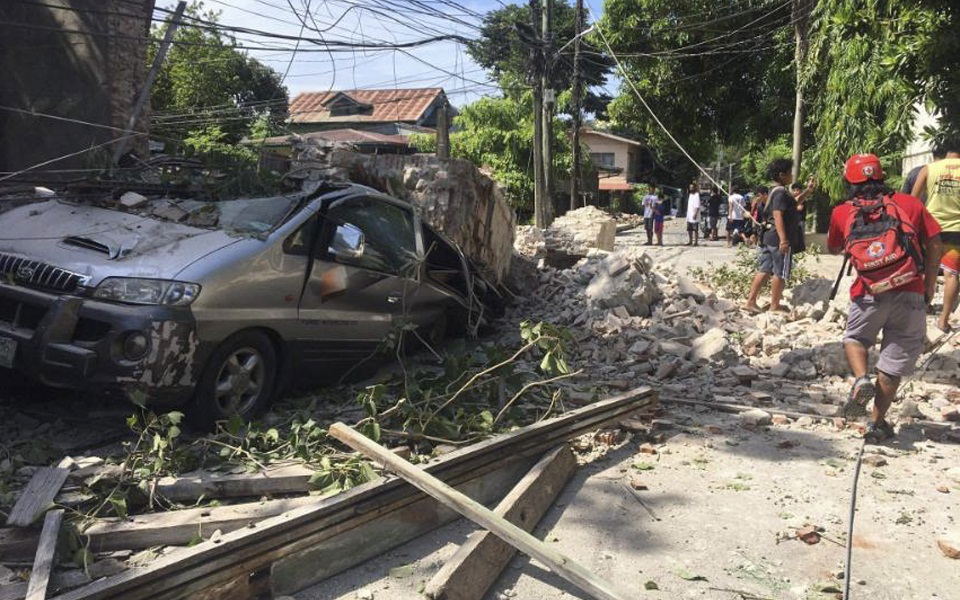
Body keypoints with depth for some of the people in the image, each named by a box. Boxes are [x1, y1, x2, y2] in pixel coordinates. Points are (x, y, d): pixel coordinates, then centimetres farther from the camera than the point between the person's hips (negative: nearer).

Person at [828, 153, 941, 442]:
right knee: (894, 361, 11)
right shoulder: (909, 203, 10)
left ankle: (861, 379, -3)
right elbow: (933, 244, 7)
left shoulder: (842, 212, 8)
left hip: (868, 294, 0)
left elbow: (833, 249, 24)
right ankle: (877, 424, 15)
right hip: (910, 293, 1)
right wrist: (929, 285, 13)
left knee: (855, 338, 26)